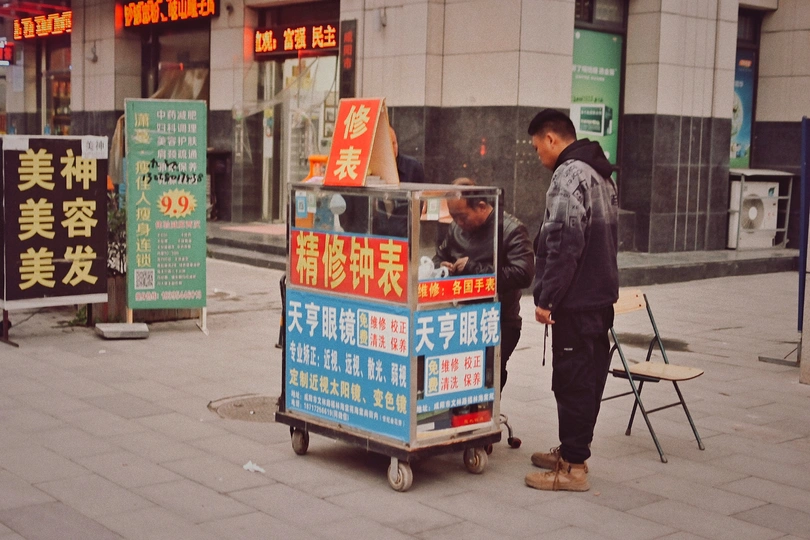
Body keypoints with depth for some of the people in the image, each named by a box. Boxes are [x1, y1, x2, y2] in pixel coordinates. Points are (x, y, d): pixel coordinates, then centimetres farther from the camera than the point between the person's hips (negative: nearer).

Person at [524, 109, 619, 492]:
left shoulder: (569, 176, -15)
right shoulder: (600, 173, 17)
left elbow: (565, 243, -23)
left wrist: (546, 298, -18)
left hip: (576, 302, -10)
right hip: (601, 295, 10)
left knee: (572, 380, -4)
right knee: (589, 377, 16)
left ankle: (573, 467, 1)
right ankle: (571, 450, 28)